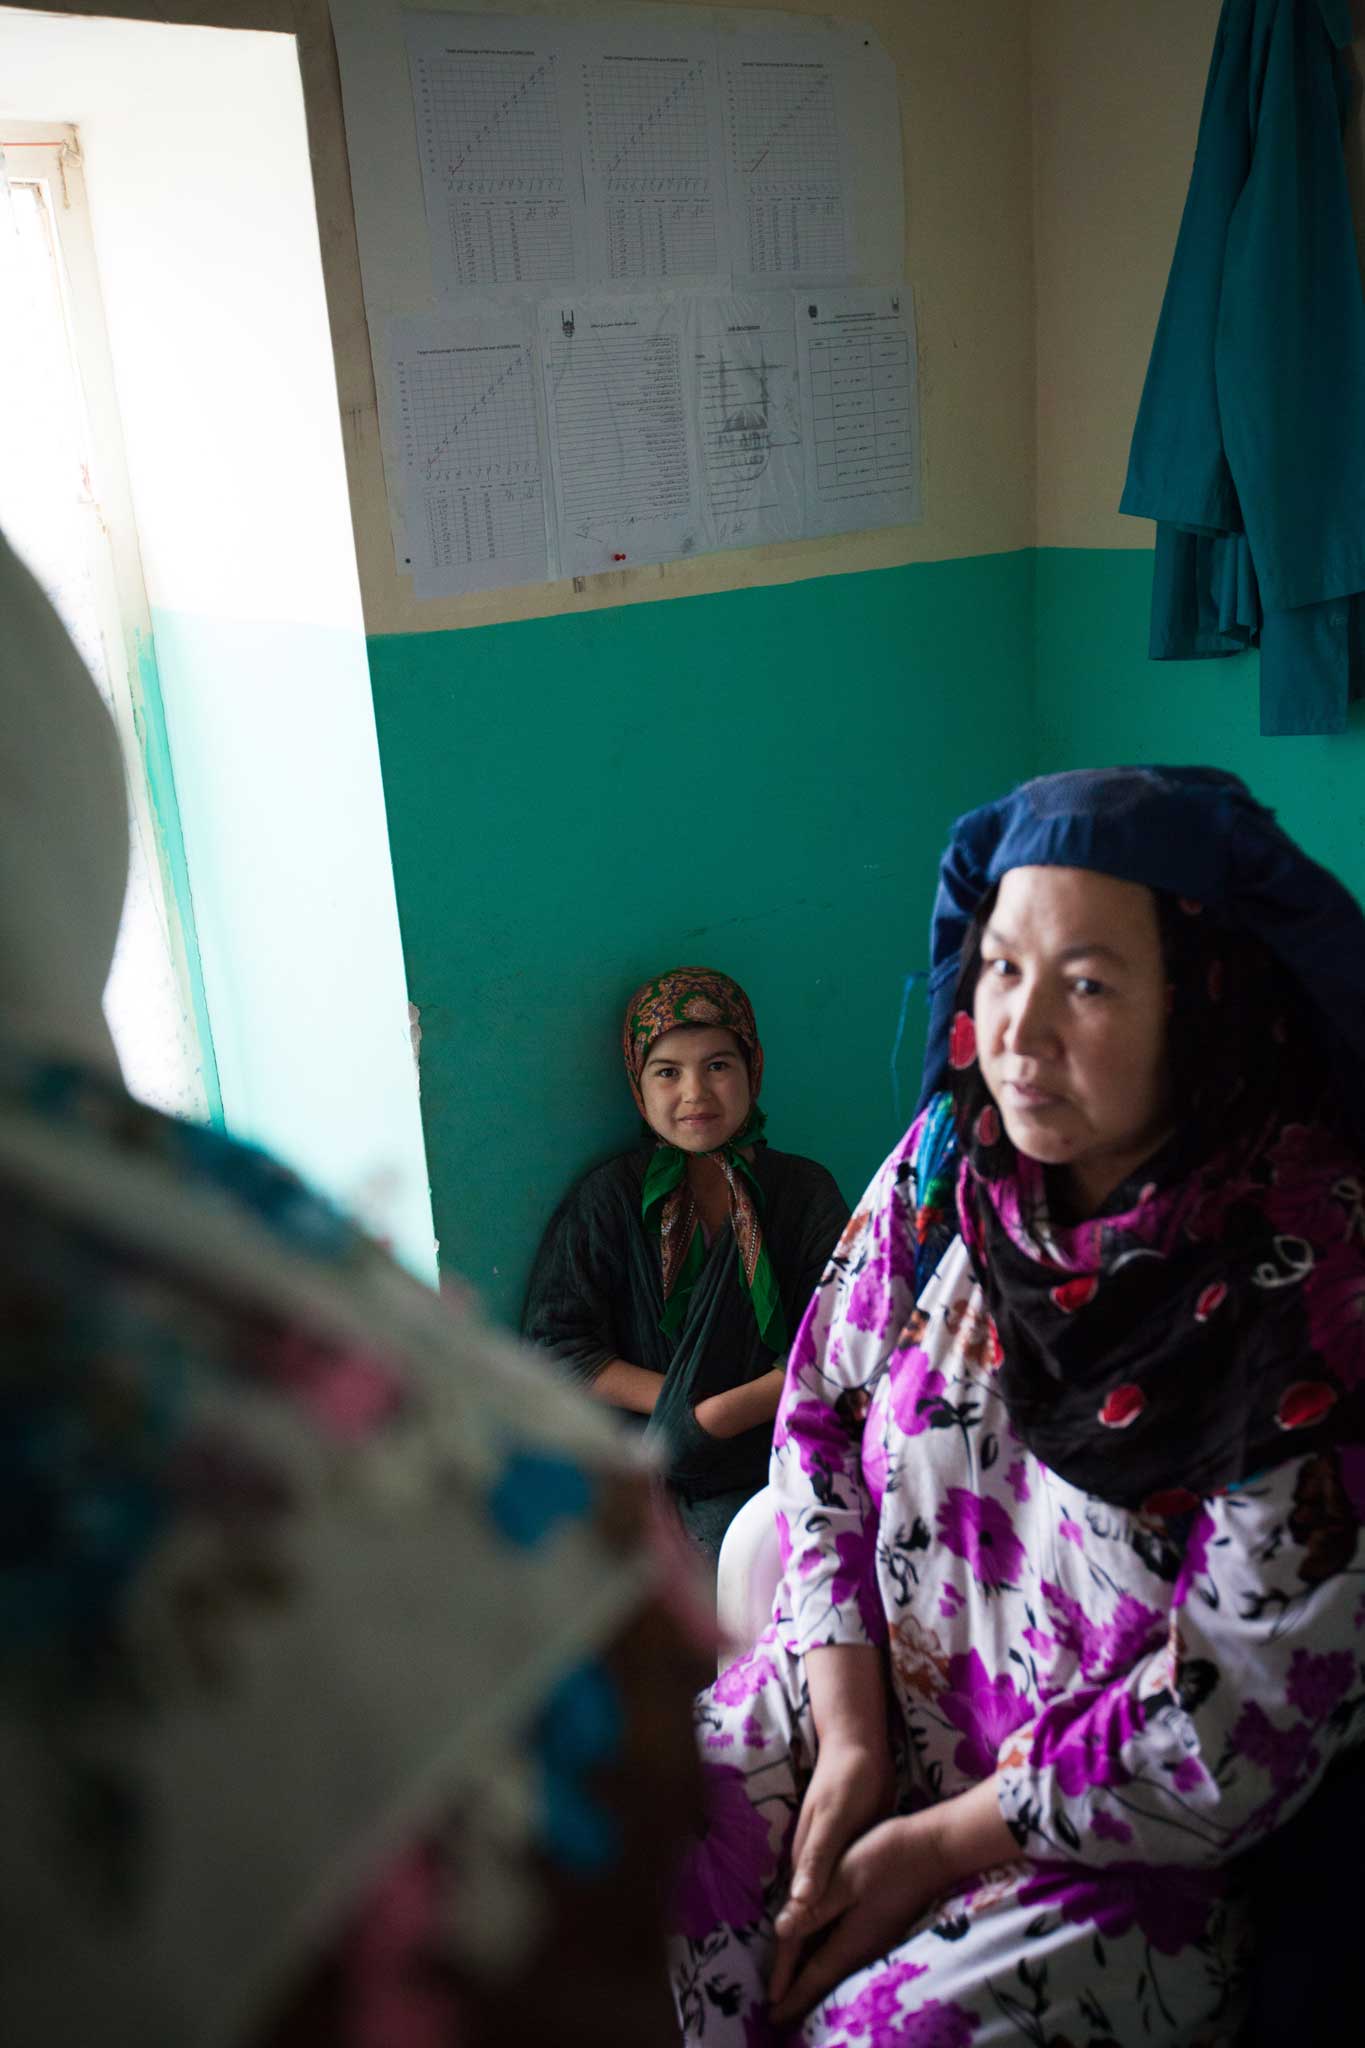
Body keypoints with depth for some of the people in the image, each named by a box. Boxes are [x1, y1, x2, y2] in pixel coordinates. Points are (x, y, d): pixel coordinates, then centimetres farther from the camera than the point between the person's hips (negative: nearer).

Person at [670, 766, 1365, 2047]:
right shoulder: (951, 1159, -7)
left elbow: (1237, 1722, -18)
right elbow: (822, 1409, 2)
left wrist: (934, 1847, -12)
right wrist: (850, 1737, -6)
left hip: (1123, 1843, -4)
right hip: (863, 1696, 4)